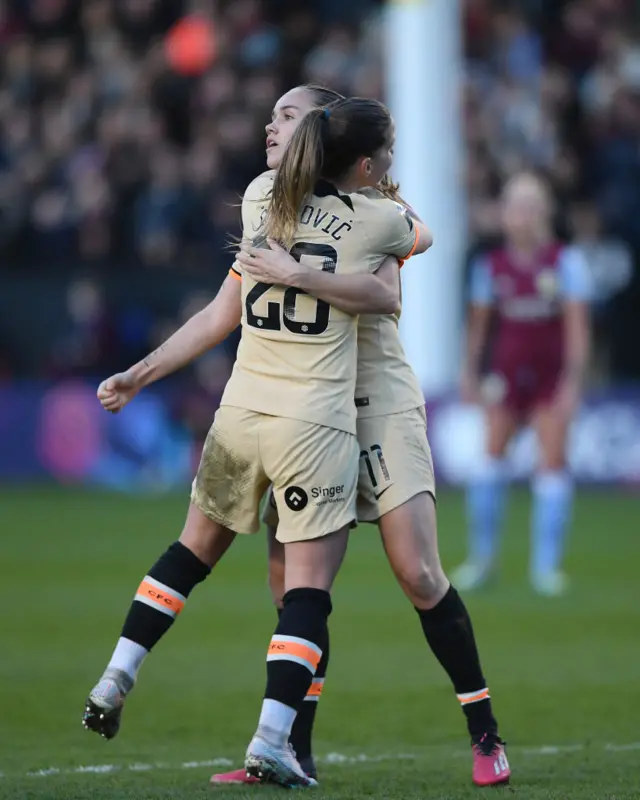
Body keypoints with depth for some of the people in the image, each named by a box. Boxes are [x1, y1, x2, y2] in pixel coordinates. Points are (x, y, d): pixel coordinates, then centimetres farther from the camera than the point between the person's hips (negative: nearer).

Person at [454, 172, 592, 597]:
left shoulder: (565, 262, -4)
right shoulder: (491, 266, 2)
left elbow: (577, 323, -6)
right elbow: (479, 323, 11)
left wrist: (573, 381, -11)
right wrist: (470, 373, 11)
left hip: (552, 373, -2)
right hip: (506, 370, 2)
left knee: (554, 460, -5)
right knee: (493, 454, -3)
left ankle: (546, 565, 0)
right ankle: (483, 554, 8)